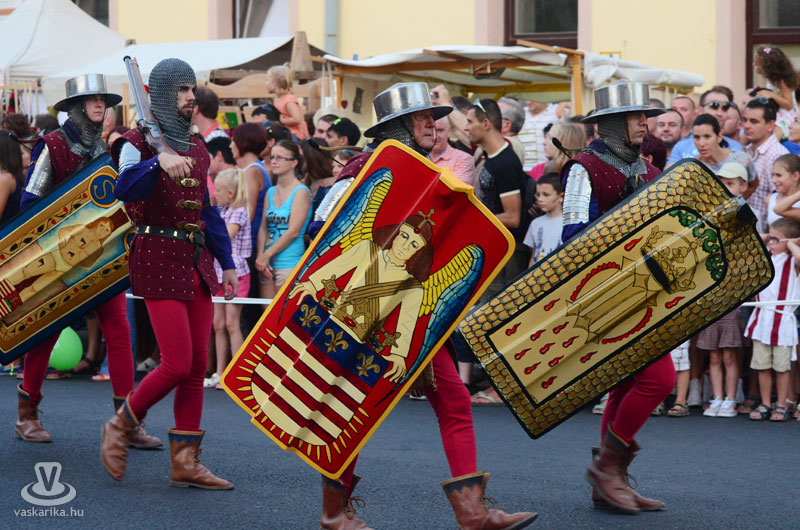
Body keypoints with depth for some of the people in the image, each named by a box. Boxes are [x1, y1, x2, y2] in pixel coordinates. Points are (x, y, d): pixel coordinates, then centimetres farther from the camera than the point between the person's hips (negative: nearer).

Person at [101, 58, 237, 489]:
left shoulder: (196, 148, 17)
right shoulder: (139, 142, -5)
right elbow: (124, 188, -26)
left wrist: (227, 262, 21)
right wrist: (159, 162, -43)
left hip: (197, 260, 7)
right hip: (158, 259, -7)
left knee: (198, 365, 4)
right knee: (177, 365, -12)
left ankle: (185, 462, 9)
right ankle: (119, 428, 10)